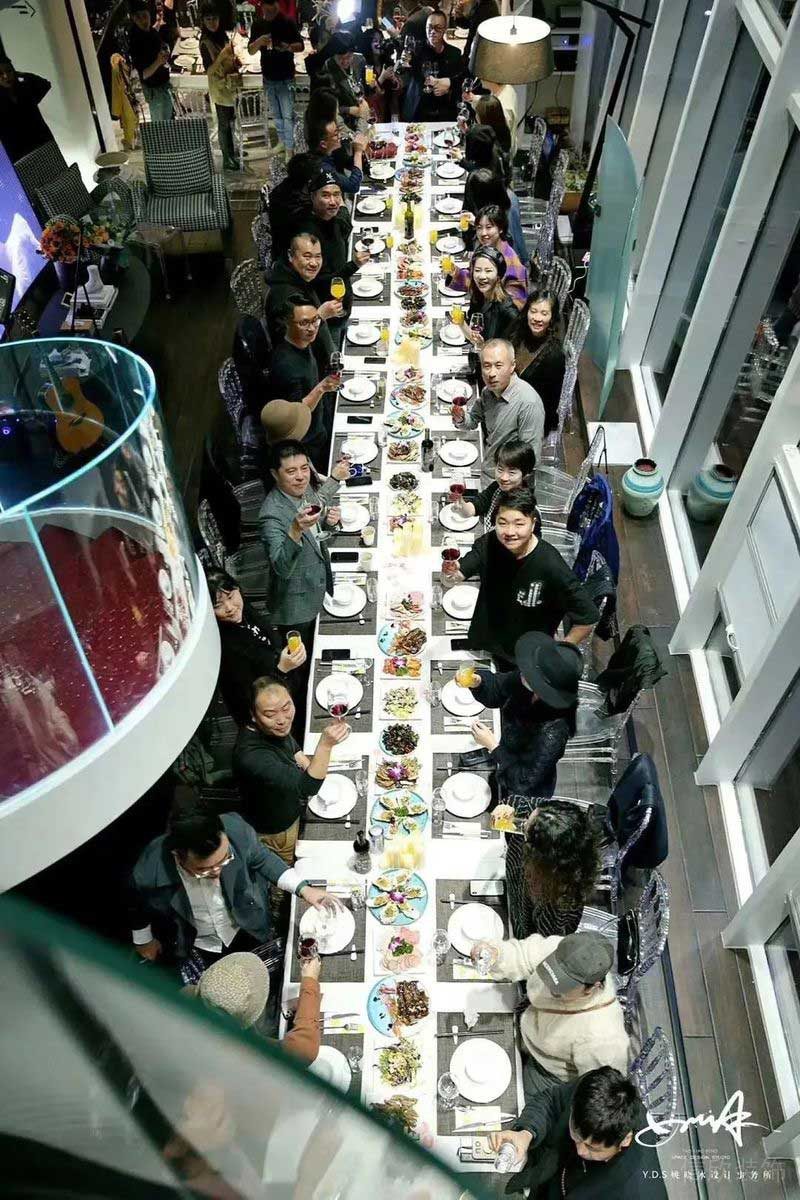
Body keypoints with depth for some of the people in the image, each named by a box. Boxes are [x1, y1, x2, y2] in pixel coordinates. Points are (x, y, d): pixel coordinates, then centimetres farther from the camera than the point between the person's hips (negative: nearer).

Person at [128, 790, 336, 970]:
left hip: (247, 932, 2)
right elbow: (138, 905, -11)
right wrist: (143, 941, 6)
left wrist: (303, 888, -19)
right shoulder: (149, 875, -38)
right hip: (195, 949, -2)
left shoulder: (236, 829, -36)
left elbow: (261, 858, -11)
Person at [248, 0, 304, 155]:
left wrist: (288, 47, -28)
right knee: (275, 115, 16)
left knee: (288, 115, -9)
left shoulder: (288, 22, -8)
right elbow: (251, 51, 1)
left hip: (286, 78, -4)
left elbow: (300, 46, -6)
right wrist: (258, 42, -21)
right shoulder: (257, 24, 1)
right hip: (268, 78, 5)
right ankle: (282, 143, 31)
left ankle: (289, 149, -6)